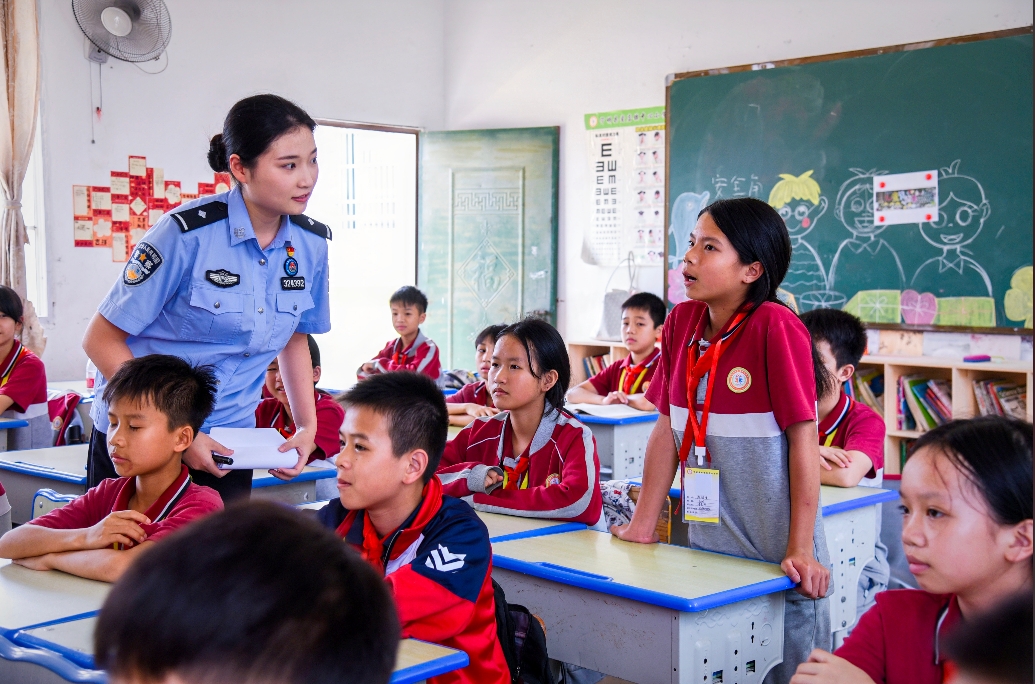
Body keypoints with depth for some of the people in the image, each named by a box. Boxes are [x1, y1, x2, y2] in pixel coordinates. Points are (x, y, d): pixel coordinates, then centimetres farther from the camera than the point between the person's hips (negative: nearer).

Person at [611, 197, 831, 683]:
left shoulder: (776, 327, -16)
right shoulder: (681, 321, 1)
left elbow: (804, 438, -15)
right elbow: (668, 428, 7)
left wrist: (800, 549, -15)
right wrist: (642, 525, 9)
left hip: (777, 557, -5)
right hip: (706, 546, 6)